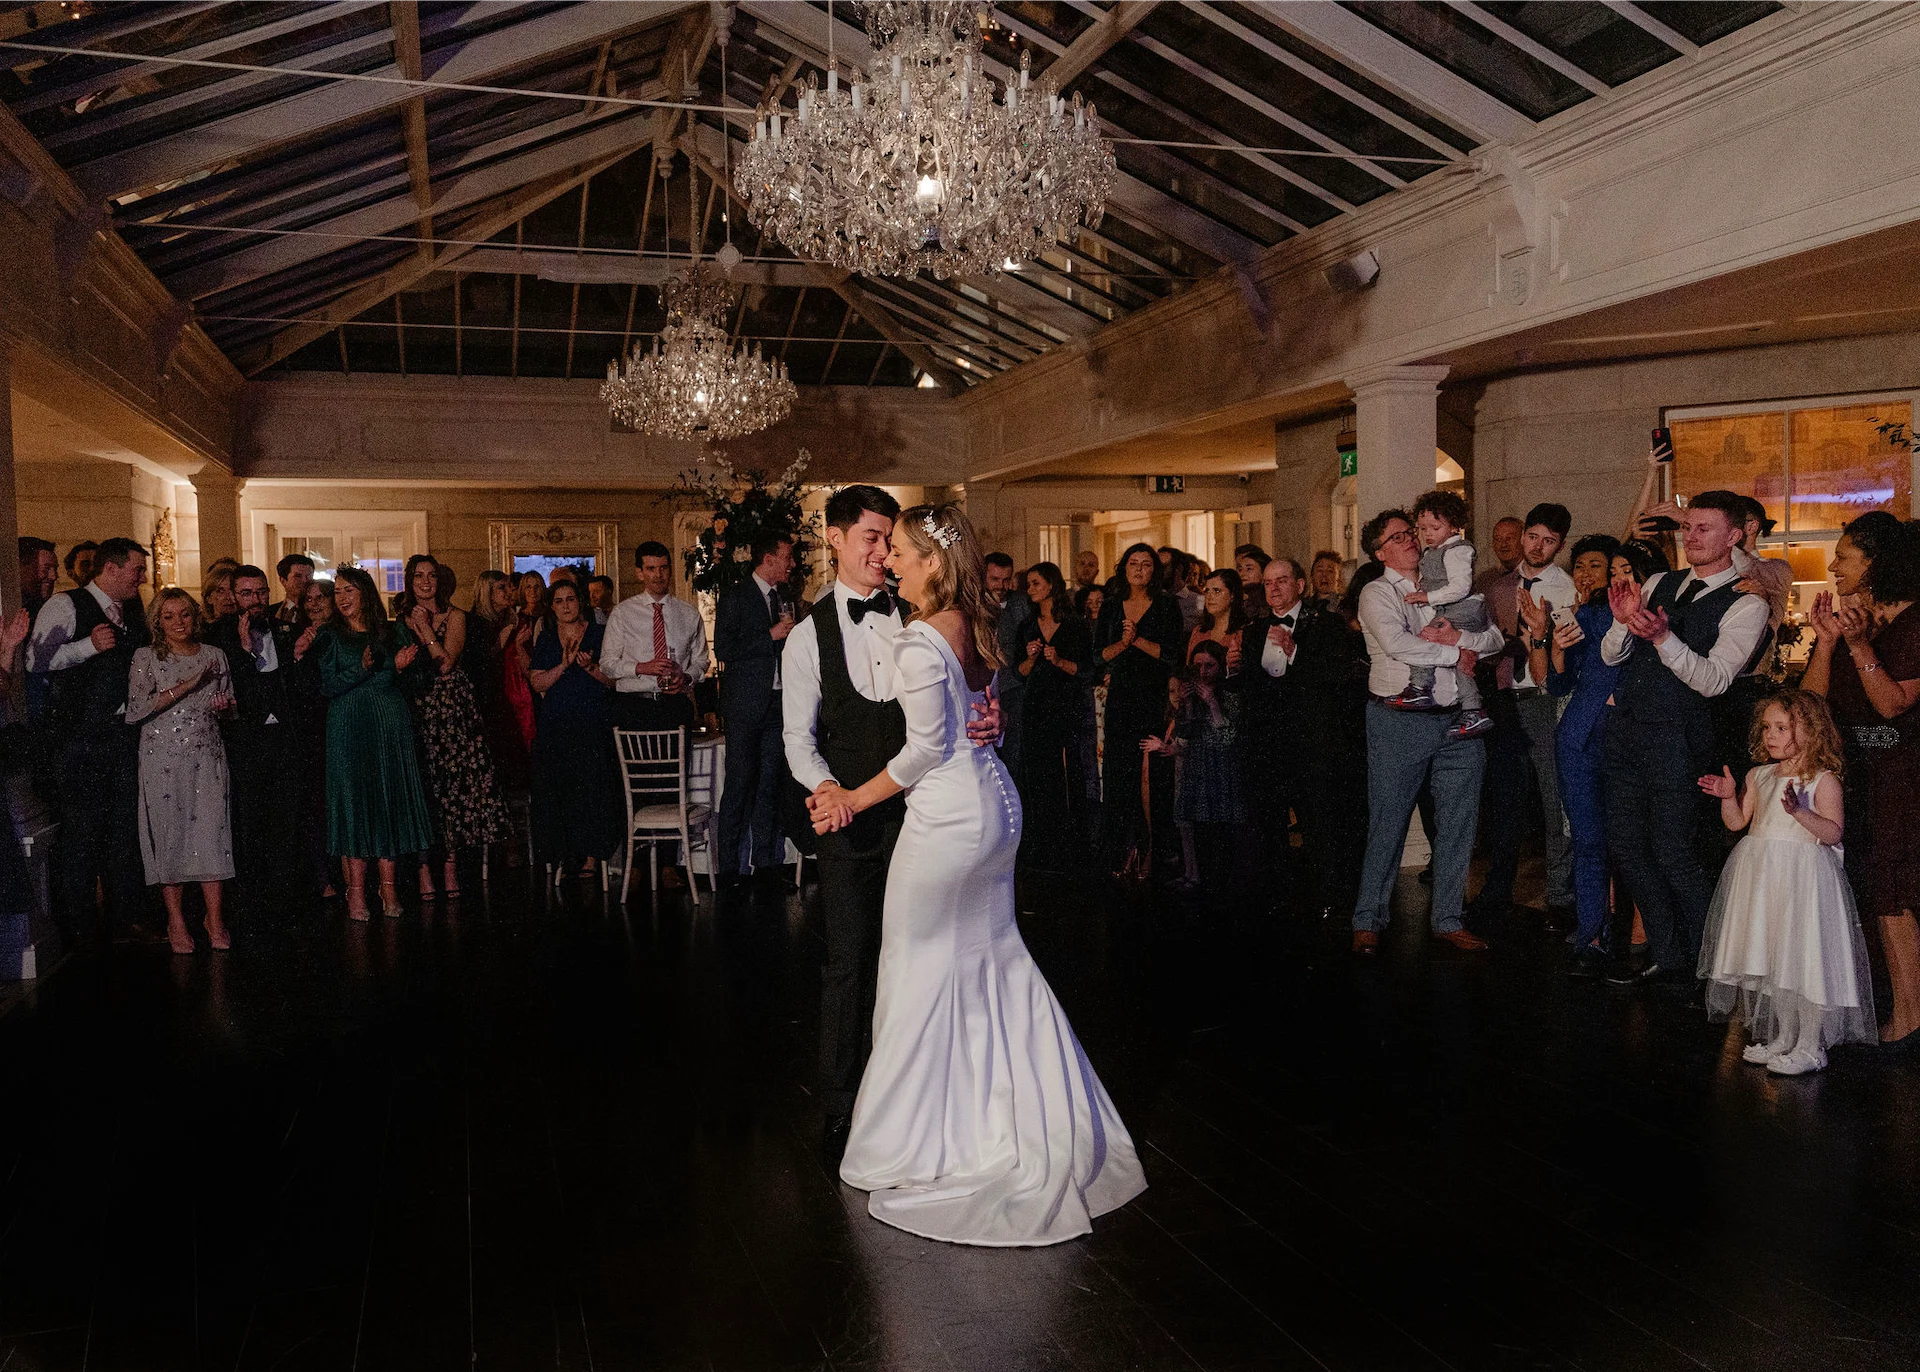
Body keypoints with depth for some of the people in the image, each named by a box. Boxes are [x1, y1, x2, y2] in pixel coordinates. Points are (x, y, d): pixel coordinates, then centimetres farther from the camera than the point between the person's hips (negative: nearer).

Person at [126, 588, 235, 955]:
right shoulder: (146, 657, 3)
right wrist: (185, 687, -15)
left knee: (211, 829, -5)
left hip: (207, 755, 2)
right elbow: (136, 709, -8)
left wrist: (224, 706, -1)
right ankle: (176, 921, 9)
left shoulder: (214, 655, 12)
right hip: (163, 756, -2)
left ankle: (214, 919, 2)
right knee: (169, 832, -1)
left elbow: (230, 703, 22)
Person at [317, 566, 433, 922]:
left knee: (392, 797, 1)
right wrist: (362, 669, -18)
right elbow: (328, 686, -5)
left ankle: (388, 886, 7)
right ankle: (356, 888, 1)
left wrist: (400, 667, -9)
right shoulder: (331, 637, 5)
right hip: (350, 728, -2)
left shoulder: (394, 633, 10)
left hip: (391, 724, 2)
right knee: (353, 800, -4)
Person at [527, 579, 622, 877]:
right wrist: (564, 666, -13)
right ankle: (561, 857, 8)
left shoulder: (598, 634, 5)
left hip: (594, 721, -2)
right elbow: (537, 683, 1)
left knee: (593, 785, -6)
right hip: (555, 724, 2)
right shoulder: (546, 639, 11)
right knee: (556, 789, 1)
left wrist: (591, 667, -15)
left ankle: (591, 856, 0)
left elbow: (613, 680, 2)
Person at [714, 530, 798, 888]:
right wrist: (772, 635, -14)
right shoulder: (735, 596, -5)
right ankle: (730, 867, 3)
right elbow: (724, 649, -14)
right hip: (746, 703, -6)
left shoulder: (785, 596, 15)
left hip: (778, 701, 6)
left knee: (771, 783, 7)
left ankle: (765, 861, 13)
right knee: (740, 782, -3)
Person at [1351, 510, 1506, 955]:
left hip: (1457, 719, 5)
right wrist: (1455, 653, -10)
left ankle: (1447, 919, 18)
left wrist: (1457, 636, -10)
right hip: (1400, 720, -5)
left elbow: (1495, 639, 10)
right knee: (1388, 822, 0)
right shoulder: (1377, 593, -1)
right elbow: (1396, 644, -19)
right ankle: (1368, 919, 11)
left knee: (1457, 824, 7)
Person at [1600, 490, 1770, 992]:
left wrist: (1662, 636, -29)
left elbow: (1713, 680, -16)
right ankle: (1668, 961, 23)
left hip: (1676, 738, -6)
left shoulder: (1746, 605, -6)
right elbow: (1610, 656, 11)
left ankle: (1705, 969, 13)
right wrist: (1623, 621, -10)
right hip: (1625, 728, 7)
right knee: (1627, 848, 10)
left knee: (1673, 854, -5)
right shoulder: (1659, 583, 13)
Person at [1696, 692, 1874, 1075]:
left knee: (1800, 957, -4)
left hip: (1802, 878, -6)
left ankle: (1808, 1047, 9)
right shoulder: (1759, 776, 10)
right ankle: (1777, 1038, 25)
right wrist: (1728, 797, -5)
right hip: (1760, 877, 6)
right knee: (1763, 959, 11)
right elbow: (1737, 822, 12)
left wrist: (1799, 811, -28)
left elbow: (1833, 832, -14)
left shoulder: (1823, 780, -6)